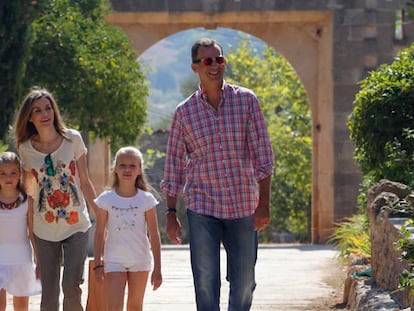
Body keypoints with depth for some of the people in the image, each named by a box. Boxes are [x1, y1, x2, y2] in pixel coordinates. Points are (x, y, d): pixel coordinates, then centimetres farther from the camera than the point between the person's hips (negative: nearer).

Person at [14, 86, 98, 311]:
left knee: (71, 287, -14)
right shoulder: (26, 149, 1)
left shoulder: (72, 139, -3)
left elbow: (84, 182, 4)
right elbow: (28, 189, 10)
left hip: (76, 225, -1)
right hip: (45, 230, 2)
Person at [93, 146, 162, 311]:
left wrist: (157, 268, -2)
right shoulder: (106, 199, -2)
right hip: (114, 260, -1)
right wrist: (98, 264, -4)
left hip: (140, 261, 1)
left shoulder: (146, 199, -1)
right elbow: (99, 234, 2)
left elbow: (154, 235, 1)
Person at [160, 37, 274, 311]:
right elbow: (174, 165, 8)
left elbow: (262, 154, 0)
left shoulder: (246, 101, 1)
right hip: (202, 209, -1)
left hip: (244, 207, 1)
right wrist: (171, 214, 4)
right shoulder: (185, 112, 2)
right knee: (206, 283, -5)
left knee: (244, 283, 8)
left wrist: (264, 203, -6)